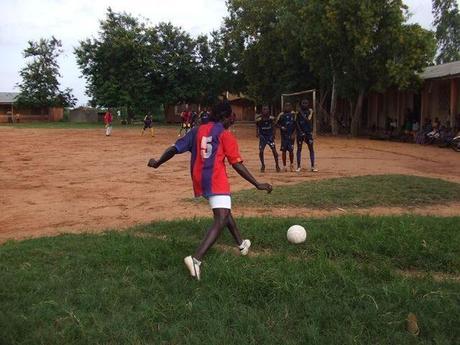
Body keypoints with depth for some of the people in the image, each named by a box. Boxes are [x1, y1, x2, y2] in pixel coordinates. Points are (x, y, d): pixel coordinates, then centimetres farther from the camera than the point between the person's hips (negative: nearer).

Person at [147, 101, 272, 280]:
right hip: (217, 181, -8)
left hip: (199, 180, 8)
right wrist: (257, 184, -4)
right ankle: (196, 259, -29)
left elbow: (175, 148, 8)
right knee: (220, 221, -12)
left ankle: (241, 244, 42)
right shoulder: (226, 135, -3)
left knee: (224, 210, 28)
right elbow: (237, 164, -7)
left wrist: (158, 162, 22)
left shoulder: (198, 130, 11)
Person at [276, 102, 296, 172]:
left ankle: (292, 164, 19)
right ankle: (284, 165, 11)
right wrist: (281, 127, -13)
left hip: (291, 135, 1)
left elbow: (295, 124, 6)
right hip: (284, 134, 0)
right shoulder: (281, 115, 0)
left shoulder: (293, 114, 3)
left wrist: (293, 133, -2)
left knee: (291, 150, -1)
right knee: (284, 150, 1)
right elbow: (277, 123, 6)